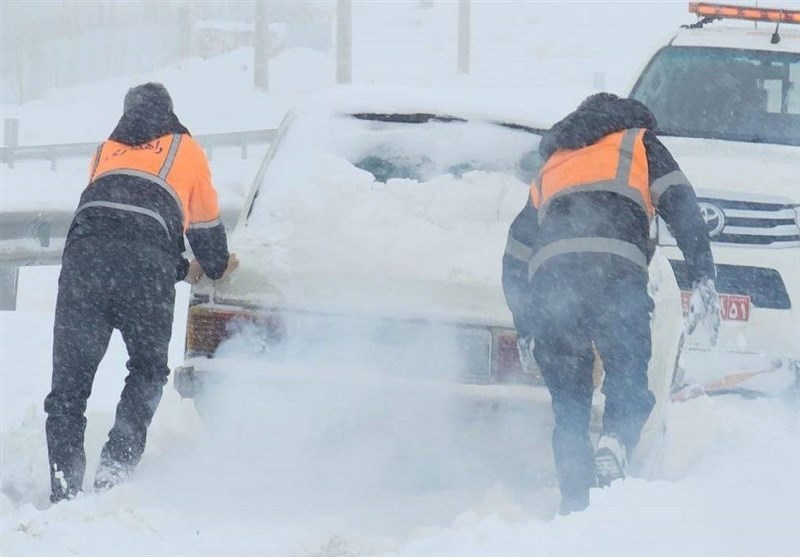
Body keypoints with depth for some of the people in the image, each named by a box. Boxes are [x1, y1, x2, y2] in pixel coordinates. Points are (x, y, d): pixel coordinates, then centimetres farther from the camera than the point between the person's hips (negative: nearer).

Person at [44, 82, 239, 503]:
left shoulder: (105, 152, 34)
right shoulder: (186, 151, 25)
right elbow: (206, 223, 31)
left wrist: (181, 269, 47)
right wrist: (218, 267, 52)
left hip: (84, 256, 2)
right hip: (147, 266, -2)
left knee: (69, 382, 5)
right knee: (147, 371, 16)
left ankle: (64, 492, -4)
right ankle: (115, 467, -3)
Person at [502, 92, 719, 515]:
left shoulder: (551, 168, 38)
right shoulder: (638, 143, 27)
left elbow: (514, 257, 36)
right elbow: (683, 209, 9)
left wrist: (524, 327, 43)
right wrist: (704, 281, 3)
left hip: (549, 281, 3)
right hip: (615, 275, -3)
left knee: (568, 406, 11)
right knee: (629, 388, 2)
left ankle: (575, 504, 0)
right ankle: (613, 447, -28)